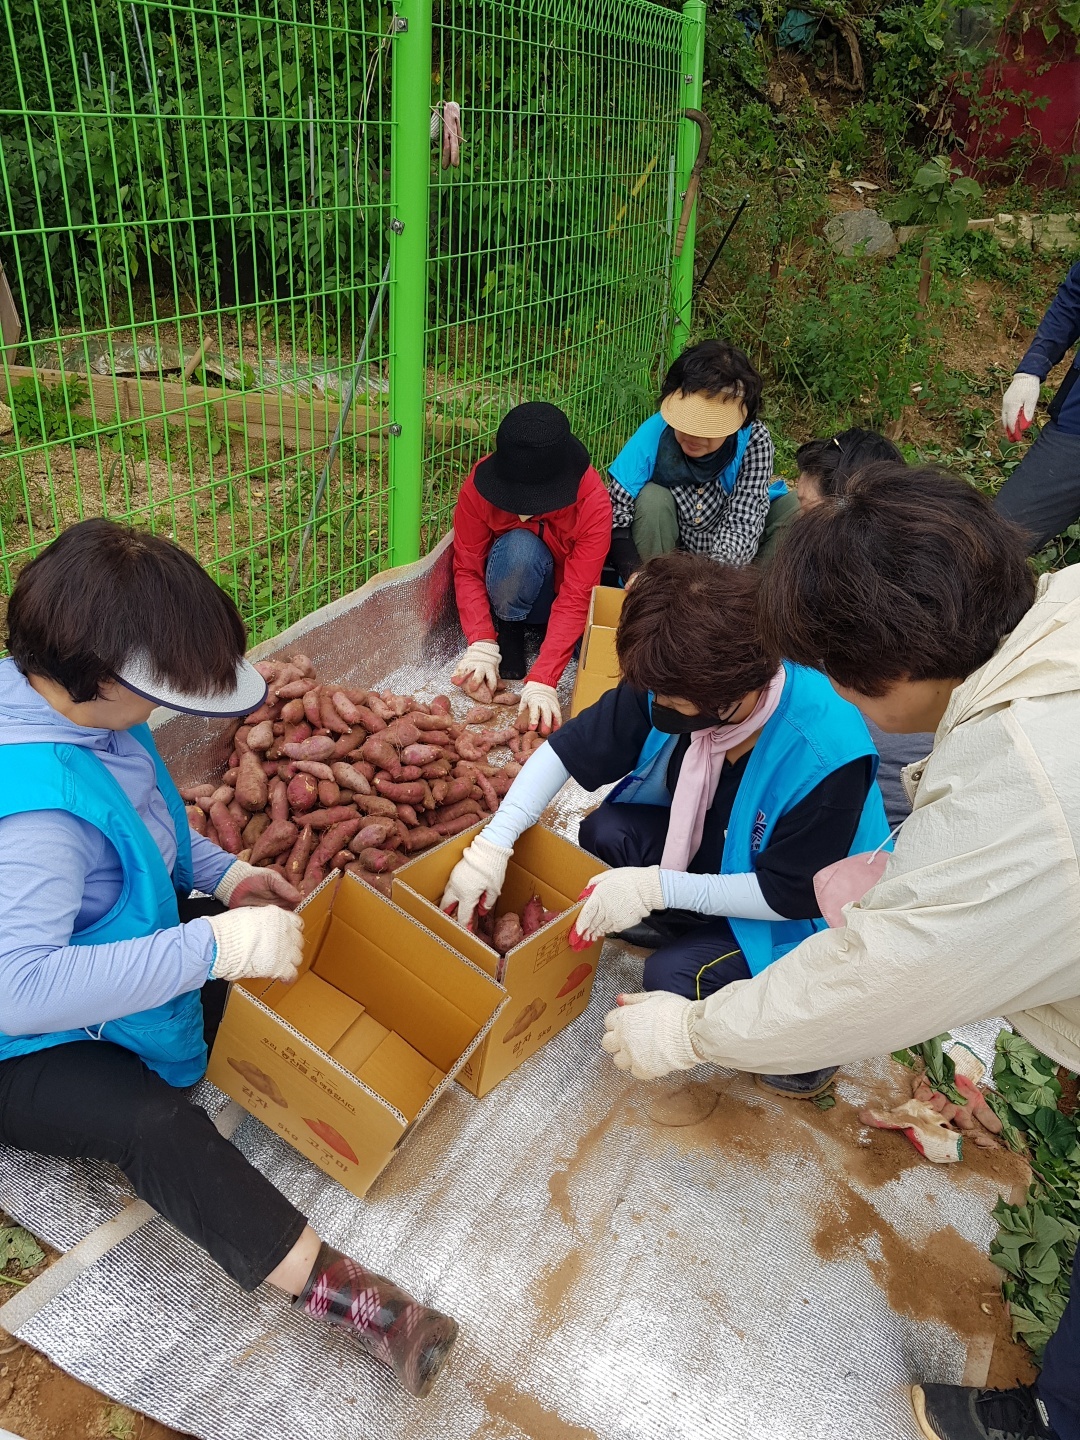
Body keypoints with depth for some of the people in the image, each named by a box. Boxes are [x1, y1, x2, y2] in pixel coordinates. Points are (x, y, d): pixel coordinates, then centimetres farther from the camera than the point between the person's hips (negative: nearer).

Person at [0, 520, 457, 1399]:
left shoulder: (82, 708, -7)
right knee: (157, 1127, -32)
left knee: (286, 942, 3)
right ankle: (350, 1296, -26)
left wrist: (223, 874, -4)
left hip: (103, 957, 10)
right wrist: (214, 946, -43)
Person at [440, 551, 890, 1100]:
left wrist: (657, 887, -31)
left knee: (675, 978, -26)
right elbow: (569, 747, -13)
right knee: (605, 833, -16)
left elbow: (789, 895, -27)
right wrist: (491, 846, -20)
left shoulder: (826, 755, -37)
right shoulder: (677, 687, -21)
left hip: (804, 911, -6)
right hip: (715, 847, 6)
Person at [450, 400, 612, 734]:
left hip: (559, 595, 1)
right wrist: (482, 645, -32)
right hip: (509, 597, -1)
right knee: (521, 547, -36)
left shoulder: (593, 502, -29)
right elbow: (468, 569, -18)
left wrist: (542, 681, -40)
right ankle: (506, 631, -8)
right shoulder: (480, 485, -25)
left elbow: (576, 596, -31)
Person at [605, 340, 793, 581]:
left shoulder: (754, 440, -24)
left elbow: (742, 524, -31)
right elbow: (616, 515, -26)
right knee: (651, 499, -28)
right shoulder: (653, 434, -25)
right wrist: (633, 573, -43)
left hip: (731, 559, 1)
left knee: (796, 511, -19)